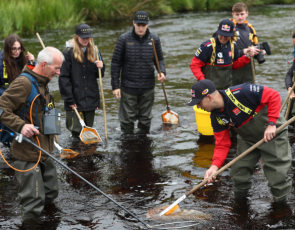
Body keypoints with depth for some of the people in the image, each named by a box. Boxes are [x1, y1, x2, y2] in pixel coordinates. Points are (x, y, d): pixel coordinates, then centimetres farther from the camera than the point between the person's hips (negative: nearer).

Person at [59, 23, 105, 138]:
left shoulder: (94, 52, 10)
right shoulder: (68, 53, -6)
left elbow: (99, 75, 17)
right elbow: (63, 78, -8)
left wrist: (100, 67, -8)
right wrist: (69, 100, -13)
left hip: (91, 98, 5)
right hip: (75, 100, -5)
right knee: (76, 131, -5)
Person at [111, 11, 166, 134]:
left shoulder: (154, 39, 1)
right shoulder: (124, 39, -6)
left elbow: (160, 59, 12)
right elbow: (116, 63, -2)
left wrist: (162, 72, -10)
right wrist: (115, 86, -5)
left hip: (147, 87, 2)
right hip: (128, 87, -2)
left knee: (145, 119, 12)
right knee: (127, 119, 3)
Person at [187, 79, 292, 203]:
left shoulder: (240, 93, -33)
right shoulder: (216, 118, -9)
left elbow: (273, 95, -28)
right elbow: (222, 144, -6)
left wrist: (271, 124, -30)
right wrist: (215, 166, -22)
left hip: (273, 134, -7)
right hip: (248, 140, 7)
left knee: (277, 176, -4)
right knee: (239, 175, 9)